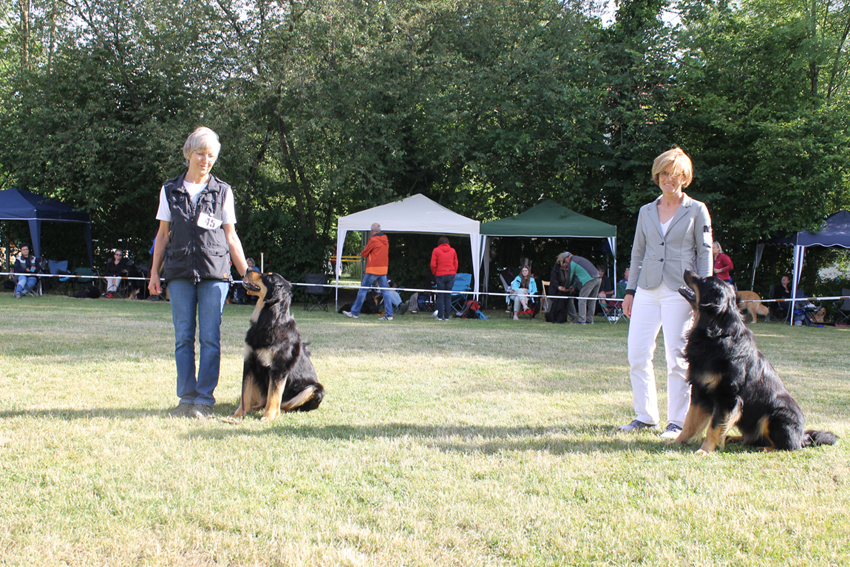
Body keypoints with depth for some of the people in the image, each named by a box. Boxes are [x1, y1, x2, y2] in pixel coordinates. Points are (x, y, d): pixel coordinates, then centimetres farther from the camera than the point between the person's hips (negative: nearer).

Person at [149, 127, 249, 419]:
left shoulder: (222, 191, 9)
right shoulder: (170, 190, 11)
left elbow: (231, 236, 11)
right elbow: (163, 234, 15)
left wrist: (247, 274, 6)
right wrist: (154, 272, 9)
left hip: (215, 272, -1)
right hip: (179, 273, 1)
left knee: (210, 337, -5)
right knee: (183, 337, 1)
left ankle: (204, 399, 0)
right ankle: (186, 397, 8)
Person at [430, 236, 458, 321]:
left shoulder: (436, 250, -1)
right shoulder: (452, 250, 7)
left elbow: (433, 264, -4)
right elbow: (456, 263, 9)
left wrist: (435, 273, 9)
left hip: (440, 275, -2)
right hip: (451, 274, 2)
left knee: (440, 296, 2)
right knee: (448, 296, 4)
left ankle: (440, 316, -1)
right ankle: (446, 316, 3)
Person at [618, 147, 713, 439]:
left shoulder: (696, 210, 4)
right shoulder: (646, 211, 14)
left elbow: (705, 253, 3)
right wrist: (630, 290, 12)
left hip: (680, 291, -4)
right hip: (648, 290, 4)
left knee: (677, 357, -3)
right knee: (637, 354, -1)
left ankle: (677, 421, 7)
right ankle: (645, 415, 13)